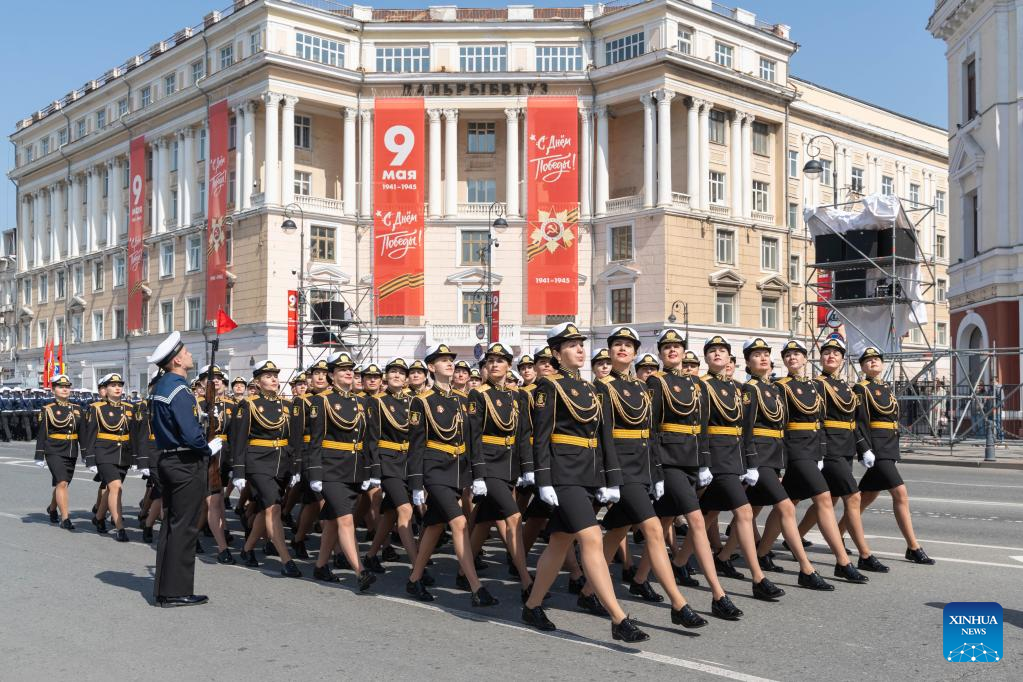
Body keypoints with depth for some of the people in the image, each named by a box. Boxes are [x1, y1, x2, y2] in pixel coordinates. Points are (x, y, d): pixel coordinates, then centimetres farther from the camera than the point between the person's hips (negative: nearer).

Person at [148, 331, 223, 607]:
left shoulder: (161, 386, 11)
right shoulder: (179, 391, -19)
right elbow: (192, 436, -25)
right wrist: (209, 448, -6)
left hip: (167, 460, 10)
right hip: (187, 465, -10)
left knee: (170, 523, 14)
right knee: (184, 527, -3)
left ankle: (163, 587, 20)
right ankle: (176, 591, 2)